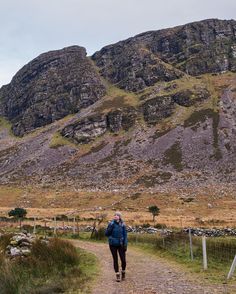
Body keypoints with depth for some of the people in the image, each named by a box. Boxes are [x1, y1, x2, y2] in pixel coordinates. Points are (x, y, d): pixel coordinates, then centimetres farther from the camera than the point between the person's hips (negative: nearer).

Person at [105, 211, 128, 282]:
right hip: (113, 244, 0)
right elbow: (106, 234, -5)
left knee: (123, 260, -2)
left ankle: (123, 271, 26)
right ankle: (117, 275, 18)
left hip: (120, 244, 0)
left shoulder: (122, 224, -4)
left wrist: (125, 245, -5)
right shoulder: (111, 224, -4)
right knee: (115, 260, 7)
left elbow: (125, 235, 0)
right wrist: (111, 227, -20)